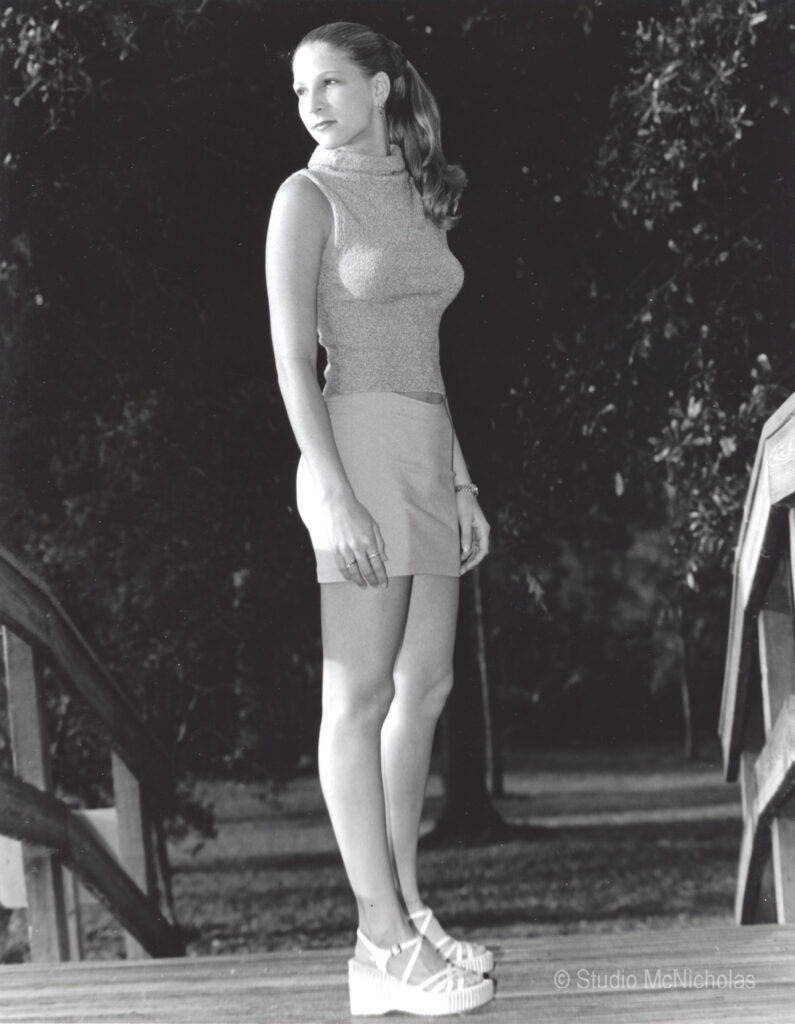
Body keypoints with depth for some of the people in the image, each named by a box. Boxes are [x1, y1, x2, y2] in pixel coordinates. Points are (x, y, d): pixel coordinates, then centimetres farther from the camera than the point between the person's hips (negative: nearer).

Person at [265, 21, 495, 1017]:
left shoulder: (414, 198, 17)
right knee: (361, 696, -8)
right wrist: (335, 496, -19)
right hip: (358, 448, -8)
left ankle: (405, 907, 17)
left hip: (426, 454, 8)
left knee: (425, 689, 8)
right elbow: (291, 358, -11)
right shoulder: (309, 197, -4)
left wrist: (462, 483, 14)